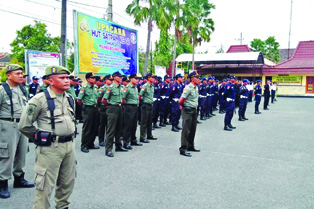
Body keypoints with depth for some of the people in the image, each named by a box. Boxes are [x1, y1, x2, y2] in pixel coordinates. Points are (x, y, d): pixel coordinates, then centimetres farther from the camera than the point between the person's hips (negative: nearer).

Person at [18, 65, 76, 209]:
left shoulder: (70, 98, 8)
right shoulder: (40, 99, -14)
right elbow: (24, 126, -10)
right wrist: (41, 137, -1)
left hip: (69, 145, 7)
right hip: (50, 148, -7)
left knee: (68, 182, 19)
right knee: (45, 186, 0)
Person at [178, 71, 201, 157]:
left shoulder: (196, 87, 12)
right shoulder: (188, 88, -16)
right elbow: (181, 100, -19)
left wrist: (195, 107, 14)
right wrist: (183, 106, -3)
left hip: (194, 110, 9)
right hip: (188, 110, -9)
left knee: (193, 129, 15)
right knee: (186, 130, -6)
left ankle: (190, 146, 27)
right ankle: (183, 149, -2)